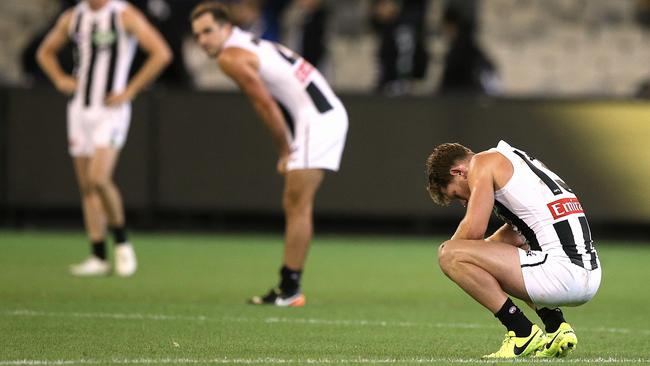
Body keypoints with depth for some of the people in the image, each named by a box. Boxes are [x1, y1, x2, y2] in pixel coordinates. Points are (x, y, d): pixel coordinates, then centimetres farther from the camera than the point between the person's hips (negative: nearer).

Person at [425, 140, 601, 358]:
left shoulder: (483, 162, 3)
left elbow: (473, 230, -7)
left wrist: (448, 250, 12)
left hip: (563, 271, -10)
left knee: (450, 254, -7)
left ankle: (523, 333, -5)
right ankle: (557, 329, 18)